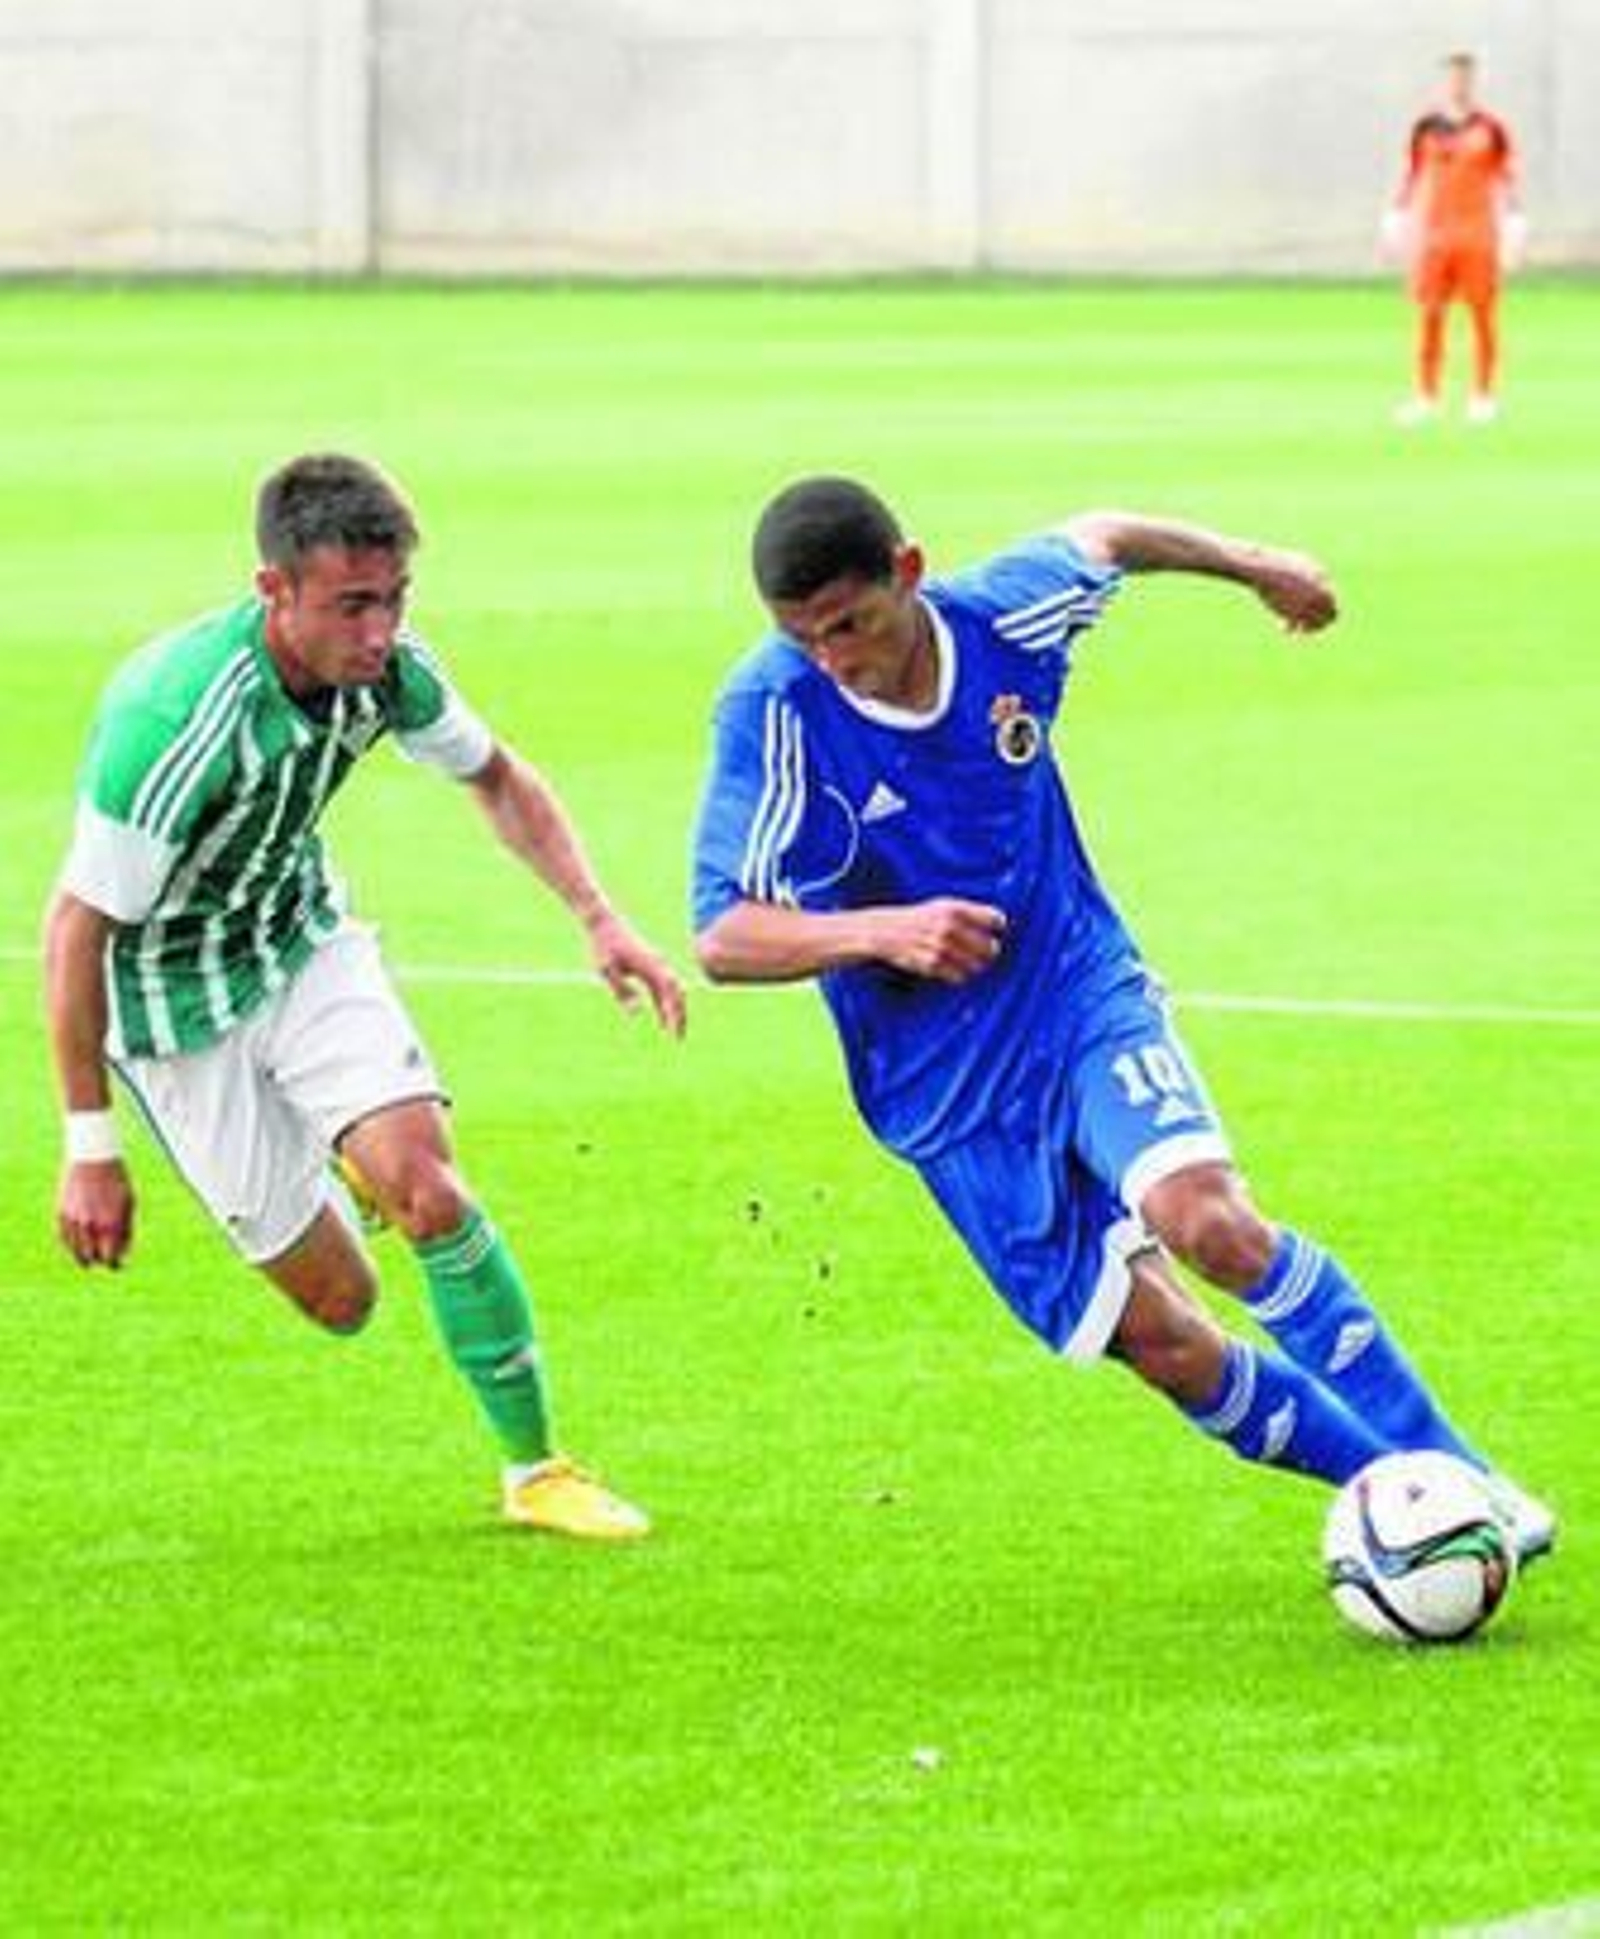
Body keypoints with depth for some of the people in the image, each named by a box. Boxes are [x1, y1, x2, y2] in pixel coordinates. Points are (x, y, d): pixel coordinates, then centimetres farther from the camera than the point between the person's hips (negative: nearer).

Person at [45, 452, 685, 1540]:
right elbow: (77, 926, -26)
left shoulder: (389, 669, -16)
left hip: (307, 942, 4)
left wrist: (600, 920, -6)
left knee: (427, 1188, -17)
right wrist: (91, 1148, -23)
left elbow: (495, 776, 6)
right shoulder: (177, 719, -35)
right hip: (176, 1000, -4)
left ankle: (537, 1469, 0)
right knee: (340, 1302, -2)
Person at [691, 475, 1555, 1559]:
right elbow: (722, 937, -20)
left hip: (1083, 991, 1)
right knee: (1164, 1345, -8)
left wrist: (1254, 565, 29)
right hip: (949, 1092, -1)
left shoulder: (1004, 618, -11)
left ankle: (1449, 1476, -15)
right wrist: (882, 931, -36)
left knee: (1208, 1218, -26)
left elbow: (1100, 540, 13)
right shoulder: (775, 710, -19)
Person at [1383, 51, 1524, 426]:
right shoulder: (1426, 128, 7)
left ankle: (1484, 396, 6)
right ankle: (1426, 397, 3)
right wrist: (1395, 219, 5)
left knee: (1484, 316, -1)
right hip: (1433, 235, 1)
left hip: (1479, 237, -1)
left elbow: (1506, 180, 2)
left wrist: (1515, 225, -6)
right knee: (1429, 317, 0)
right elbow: (1410, 175, 11)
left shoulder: (1491, 129, 3)